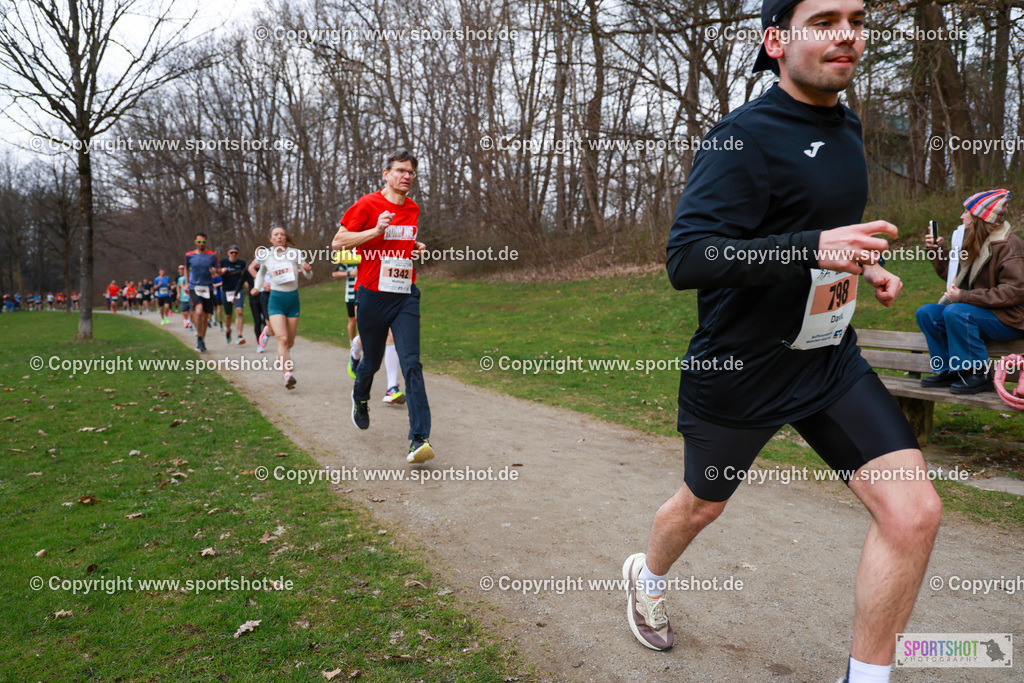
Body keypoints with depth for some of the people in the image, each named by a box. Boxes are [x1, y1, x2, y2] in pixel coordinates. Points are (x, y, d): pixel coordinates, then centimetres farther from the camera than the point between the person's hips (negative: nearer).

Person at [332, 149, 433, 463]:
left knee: (411, 363, -11)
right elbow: (338, 242, -8)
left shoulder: (413, 209, 12)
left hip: (405, 296, 3)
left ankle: (419, 439, -15)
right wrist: (375, 231, -20)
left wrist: (416, 247, 8)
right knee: (372, 360, 12)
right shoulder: (368, 204, -5)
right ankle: (360, 398, 48)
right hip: (372, 295, -3)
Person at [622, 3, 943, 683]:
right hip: (739, 370, -6)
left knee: (914, 512, -9)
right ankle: (647, 577, 49)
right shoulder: (745, 138, -18)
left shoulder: (845, 128, 9)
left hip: (830, 360, 6)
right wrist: (813, 249, -38)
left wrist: (862, 264, 11)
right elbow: (686, 257, -29)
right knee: (703, 504, 15)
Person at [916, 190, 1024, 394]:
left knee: (955, 312, -33)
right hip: (983, 313, 9)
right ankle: (949, 371, -1)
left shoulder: (1008, 246, -15)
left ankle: (979, 375, -22)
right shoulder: (977, 244, 13)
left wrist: (964, 296, -26)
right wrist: (937, 251, 11)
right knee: (925, 313, -4)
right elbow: (952, 274, 25)